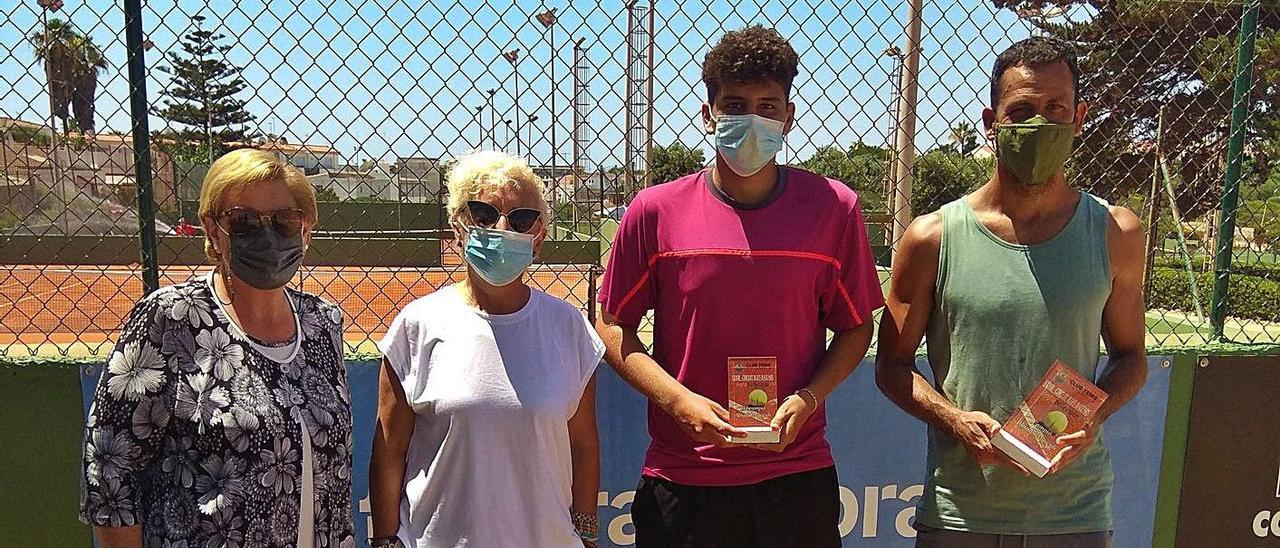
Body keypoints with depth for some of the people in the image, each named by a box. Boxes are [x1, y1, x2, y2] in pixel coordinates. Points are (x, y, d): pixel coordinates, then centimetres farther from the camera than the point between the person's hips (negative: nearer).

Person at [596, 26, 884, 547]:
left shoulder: (834, 208, -4)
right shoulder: (655, 211, -6)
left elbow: (855, 327, 5)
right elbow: (614, 326, 0)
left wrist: (807, 399, -11)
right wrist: (680, 401, -12)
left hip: (797, 475, 1)